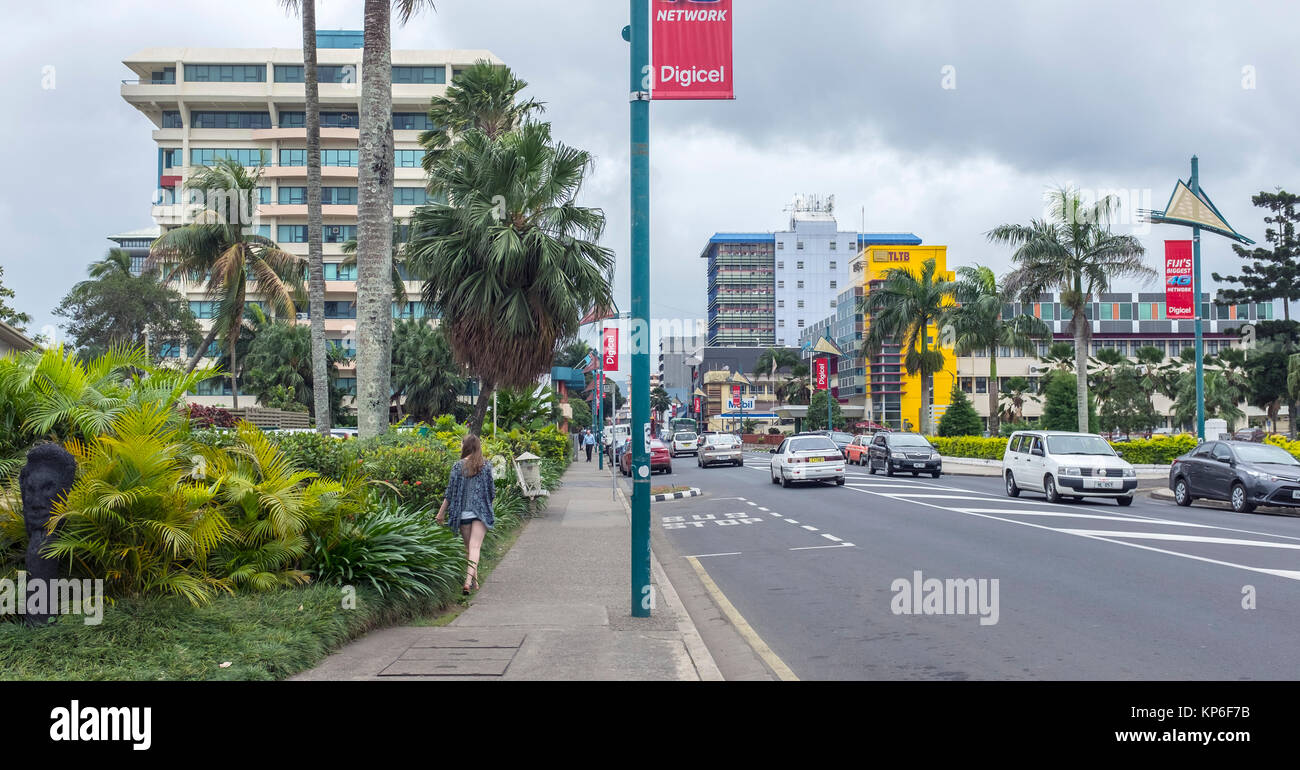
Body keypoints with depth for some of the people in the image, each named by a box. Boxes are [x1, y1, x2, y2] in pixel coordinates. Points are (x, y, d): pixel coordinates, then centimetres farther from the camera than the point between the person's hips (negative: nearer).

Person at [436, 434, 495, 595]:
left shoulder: (458, 466, -1)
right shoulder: (486, 466, 1)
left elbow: (450, 492, -2)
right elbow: (492, 491, 4)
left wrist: (441, 512, 6)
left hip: (463, 513, 1)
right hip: (481, 512, -1)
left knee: (468, 548, 14)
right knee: (475, 547, -9)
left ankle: (474, 581, 20)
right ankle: (469, 581, -25)